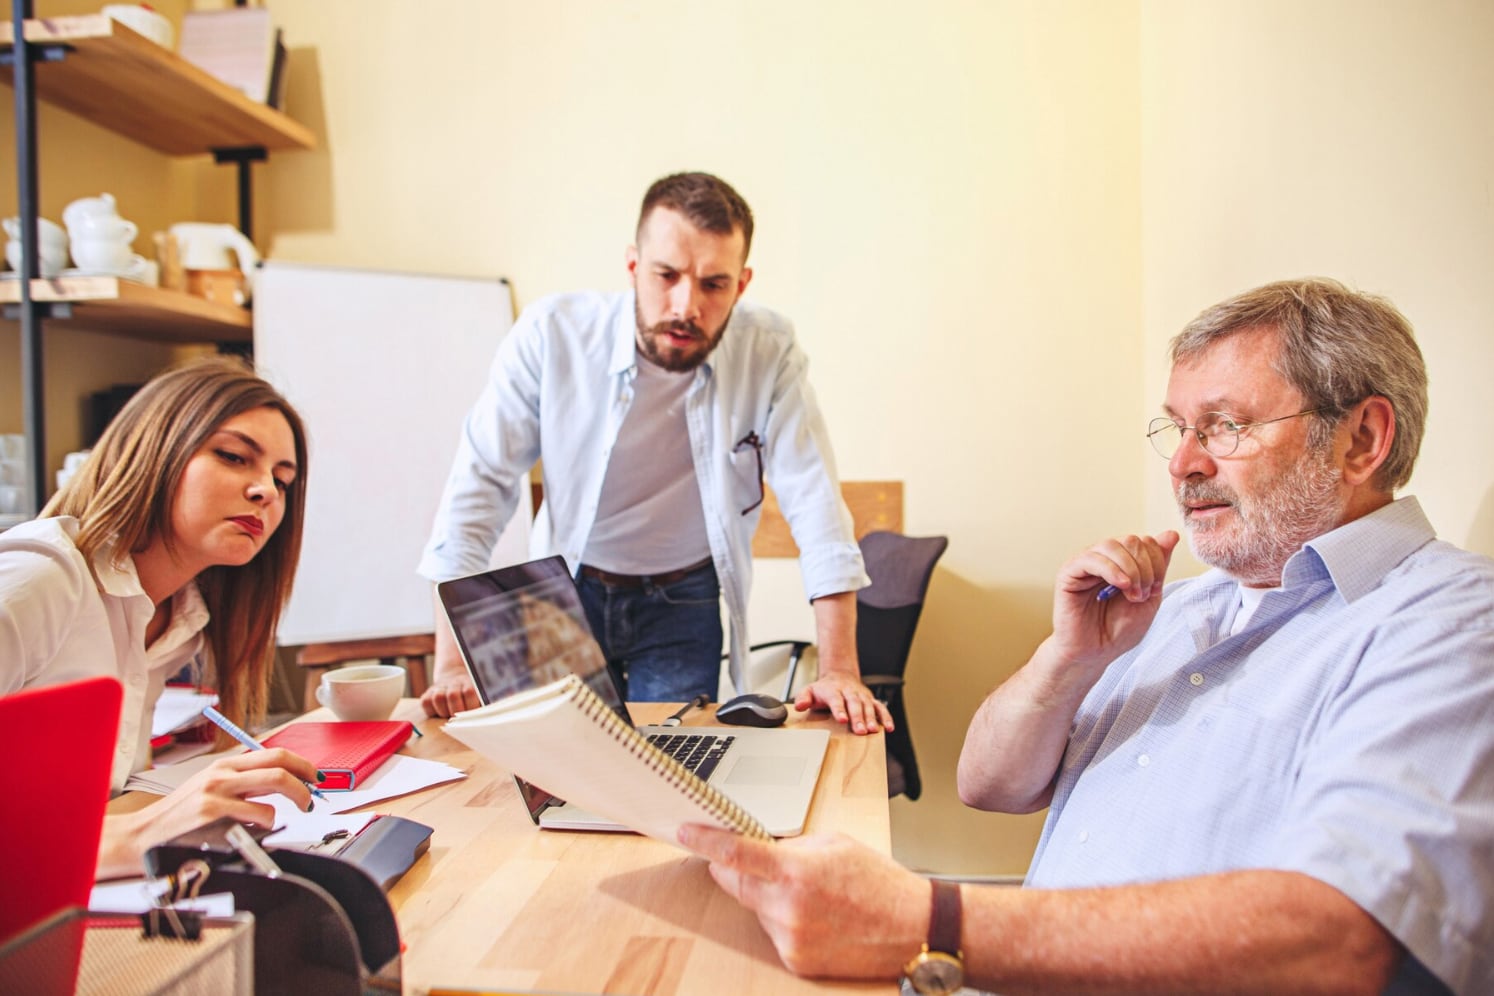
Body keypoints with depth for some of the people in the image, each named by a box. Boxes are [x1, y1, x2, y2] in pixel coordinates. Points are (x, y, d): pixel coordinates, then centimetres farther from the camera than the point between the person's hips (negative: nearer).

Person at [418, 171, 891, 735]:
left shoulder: (768, 354, -20)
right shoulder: (552, 335, -20)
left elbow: (815, 504, -19)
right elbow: (480, 483, -19)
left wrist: (839, 671, -26)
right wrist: (452, 665, -25)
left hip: (684, 602, 0)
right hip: (566, 586, 1)